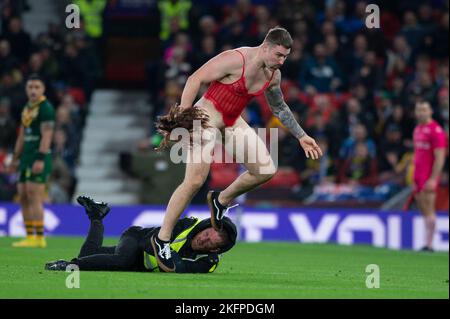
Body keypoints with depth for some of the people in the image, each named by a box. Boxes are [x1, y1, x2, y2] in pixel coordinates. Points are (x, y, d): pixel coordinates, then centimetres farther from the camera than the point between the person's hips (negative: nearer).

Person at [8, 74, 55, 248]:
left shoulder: (45, 108, -10)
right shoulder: (27, 108, 17)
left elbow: (46, 135, -17)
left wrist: (40, 160, -24)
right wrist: (15, 158, 22)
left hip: (39, 156, -9)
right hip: (27, 156, 9)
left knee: (34, 197, -11)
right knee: (23, 197, 7)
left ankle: (39, 238, -9)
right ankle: (30, 236, 12)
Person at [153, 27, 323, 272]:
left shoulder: (273, 75, 3)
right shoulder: (236, 60, -21)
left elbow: (279, 108, 21)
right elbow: (195, 79, -19)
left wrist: (301, 136, 22)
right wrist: (180, 117, -24)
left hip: (233, 122, 8)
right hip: (207, 116, -8)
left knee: (266, 170, -4)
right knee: (194, 181, -15)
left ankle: (221, 200, 19)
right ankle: (162, 239, -4)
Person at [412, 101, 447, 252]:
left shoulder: (436, 130, -10)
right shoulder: (418, 129, 16)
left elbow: (440, 157, -14)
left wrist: (433, 179, -20)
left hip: (429, 177, -8)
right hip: (418, 176, 8)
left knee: (428, 210, -8)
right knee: (423, 210, 7)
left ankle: (429, 244, -8)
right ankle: (427, 243, 10)